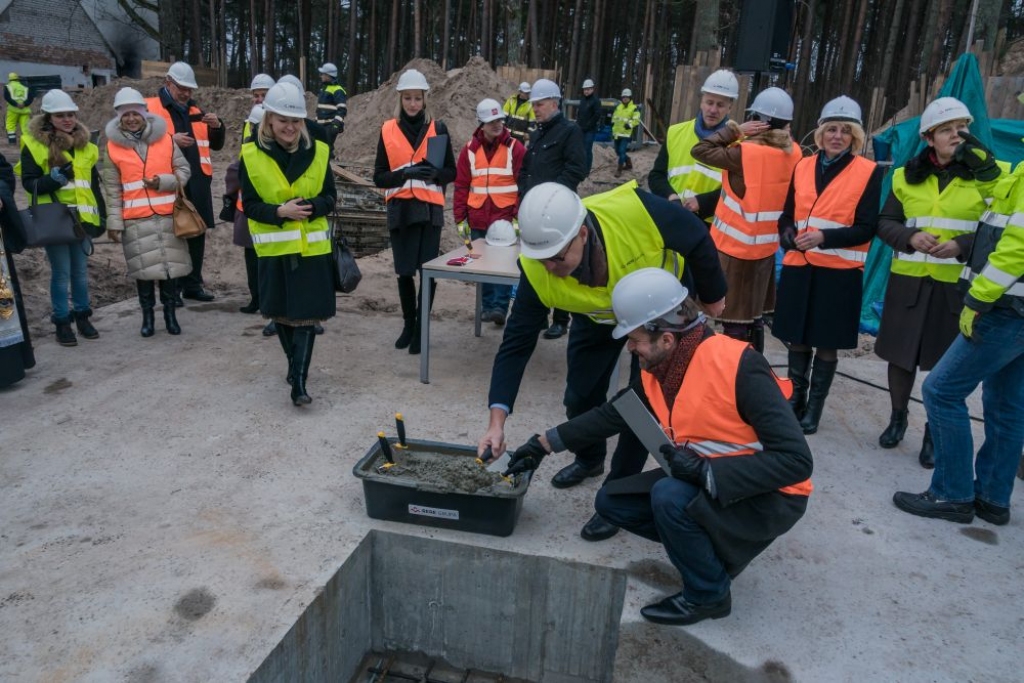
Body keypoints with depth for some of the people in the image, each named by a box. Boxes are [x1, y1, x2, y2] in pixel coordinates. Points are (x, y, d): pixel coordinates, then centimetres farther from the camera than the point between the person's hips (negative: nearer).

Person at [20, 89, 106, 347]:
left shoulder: (85, 145, 12)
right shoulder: (34, 145, -5)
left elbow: (94, 184, 17)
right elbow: (29, 183, -7)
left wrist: (101, 215, 14)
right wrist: (53, 179, -26)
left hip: (81, 218, 4)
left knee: (80, 271, 12)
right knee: (61, 273, -1)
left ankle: (82, 316, 24)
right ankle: (62, 322, 11)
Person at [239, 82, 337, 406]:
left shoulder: (317, 151, -2)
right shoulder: (251, 155, -5)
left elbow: (330, 198, 1)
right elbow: (249, 205, -4)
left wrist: (310, 207, -20)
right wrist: (280, 212, -22)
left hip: (311, 246, 0)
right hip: (274, 247, 1)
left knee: (307, 313, -5)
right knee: (281, 312, 13)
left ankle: (299, 382, -3)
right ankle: (294, 364, 35)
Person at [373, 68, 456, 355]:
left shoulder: (438, 128, 4)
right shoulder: (388, 130, 4)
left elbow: (451, 172, 7)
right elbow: (379, 176, 2)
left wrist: (434, 173, -14)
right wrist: (405, 174, -16)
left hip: (429, 210, -1)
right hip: (400, 210, 1)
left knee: (428, 270, -3)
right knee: (404, 270, 5)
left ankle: (421, 328, 12)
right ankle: (408, 324, 25)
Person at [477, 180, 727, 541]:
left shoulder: (635, 210, -41)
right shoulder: (536, 270, -32)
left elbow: (698, 239, -21)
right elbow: (517, 342, -26)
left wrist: (712, 296, -5)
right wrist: (497, 420, -33)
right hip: (597, 318, 3)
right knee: (580, 396, 5)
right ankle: (589, 460, 38)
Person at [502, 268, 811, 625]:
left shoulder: (736, 365, -28)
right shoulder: (657, 371, -4)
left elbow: (796, 459, -29)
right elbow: (613, 414, 11)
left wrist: (706, 472, -34)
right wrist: (544, 444, 11)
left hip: (769, 496, -7)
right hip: (702, 481, 8)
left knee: (671, 497, -32)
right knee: (612, 501, 1)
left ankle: (708, 594, -5)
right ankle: (709, 546, 13)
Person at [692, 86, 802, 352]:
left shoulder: (745, 153, -19)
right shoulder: (792, 153, 0)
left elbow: (700, 150, -14)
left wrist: (736, 129, -11)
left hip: (736, 246, -6)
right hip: (766, 246, 6)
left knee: (735, 319, 2)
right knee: (754, 315, 18)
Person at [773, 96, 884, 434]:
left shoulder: (870, 172, -2)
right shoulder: (803, 167, 10)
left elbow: (867, 228, -7)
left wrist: (824, 237, -21)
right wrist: (789, 236, -10)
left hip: (840, 271, -3)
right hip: (799, 266, 3)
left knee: (827, 343, 6)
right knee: (796, 338, 12)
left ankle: (815, 406, 21)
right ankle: (795, 397, 30)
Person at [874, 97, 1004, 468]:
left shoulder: (989, 173, 1)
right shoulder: (907, 175, 6)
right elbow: (885, 223, 8)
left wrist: (962, 244, -17)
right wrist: (910, 237, -12)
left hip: (959, 284, -2)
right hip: (909, 280, 2)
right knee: (901, 353, 10)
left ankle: (934, 432, 20)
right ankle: (898, 417, 31)